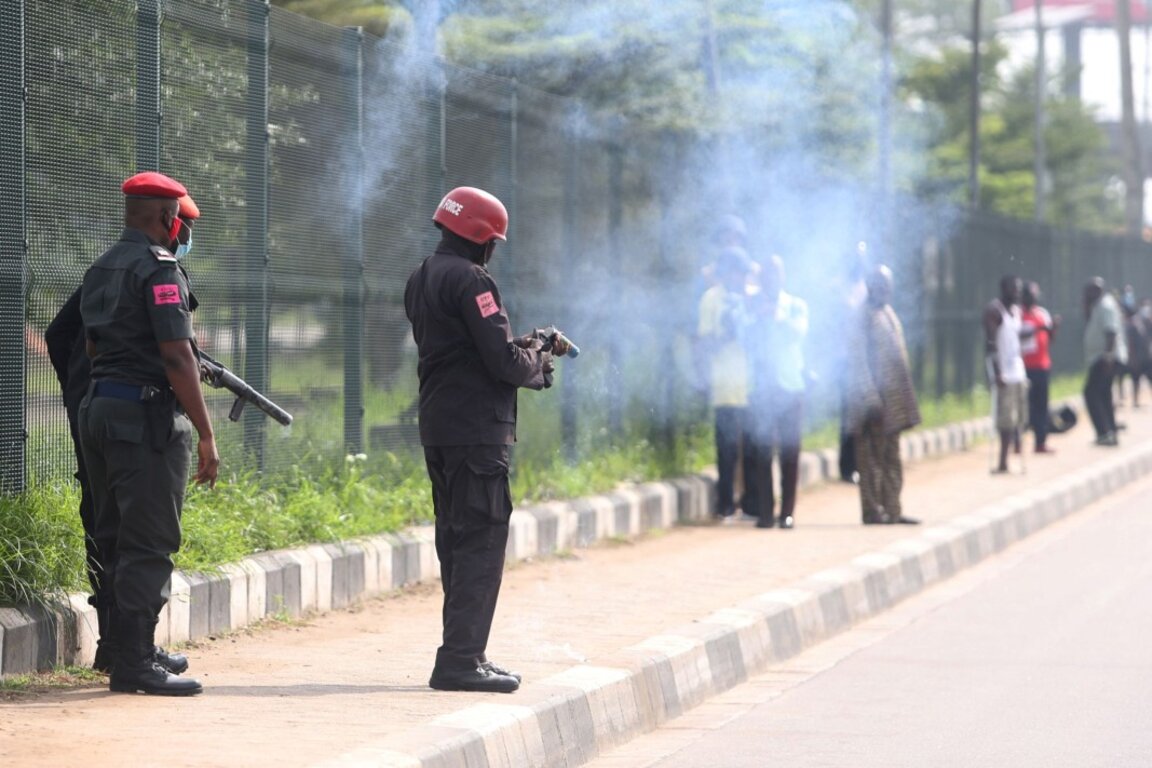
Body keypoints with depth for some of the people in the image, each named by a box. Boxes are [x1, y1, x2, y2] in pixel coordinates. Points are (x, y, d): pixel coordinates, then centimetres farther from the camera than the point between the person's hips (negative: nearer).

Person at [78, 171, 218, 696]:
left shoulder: (99, 271, 15)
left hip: (98, 411, 9)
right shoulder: (159, 269, -12)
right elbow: (177, 357, -17)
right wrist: (206, 435, -16)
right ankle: (136, 665, -8)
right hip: (146, 415, -9)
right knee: (149, 545, -7)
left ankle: (128, 654, 17)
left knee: (117, 541, 13)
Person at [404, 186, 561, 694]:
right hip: (477, 430, -10)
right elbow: (503, 362, -18)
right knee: (481, 542, -8)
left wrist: (521, 347, 15)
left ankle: (464, 655, 17)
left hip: (438, 428, 10)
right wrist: (538, 363, 2)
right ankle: (461, 658, -12)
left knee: (457, 542, 13)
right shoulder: (470, 281, -14)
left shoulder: (421, 281, 16)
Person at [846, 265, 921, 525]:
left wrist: (905, 400, 18)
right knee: (872, 456, -3)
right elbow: (858, 358, -15)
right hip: (875, 397, -9)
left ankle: (892, 509, 15)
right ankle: (872, 510, 0)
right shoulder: (864, 314, -10)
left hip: (893, 398, 9)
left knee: (891, 457, 11)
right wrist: (870, 397, -21)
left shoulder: (889, 313, 15)